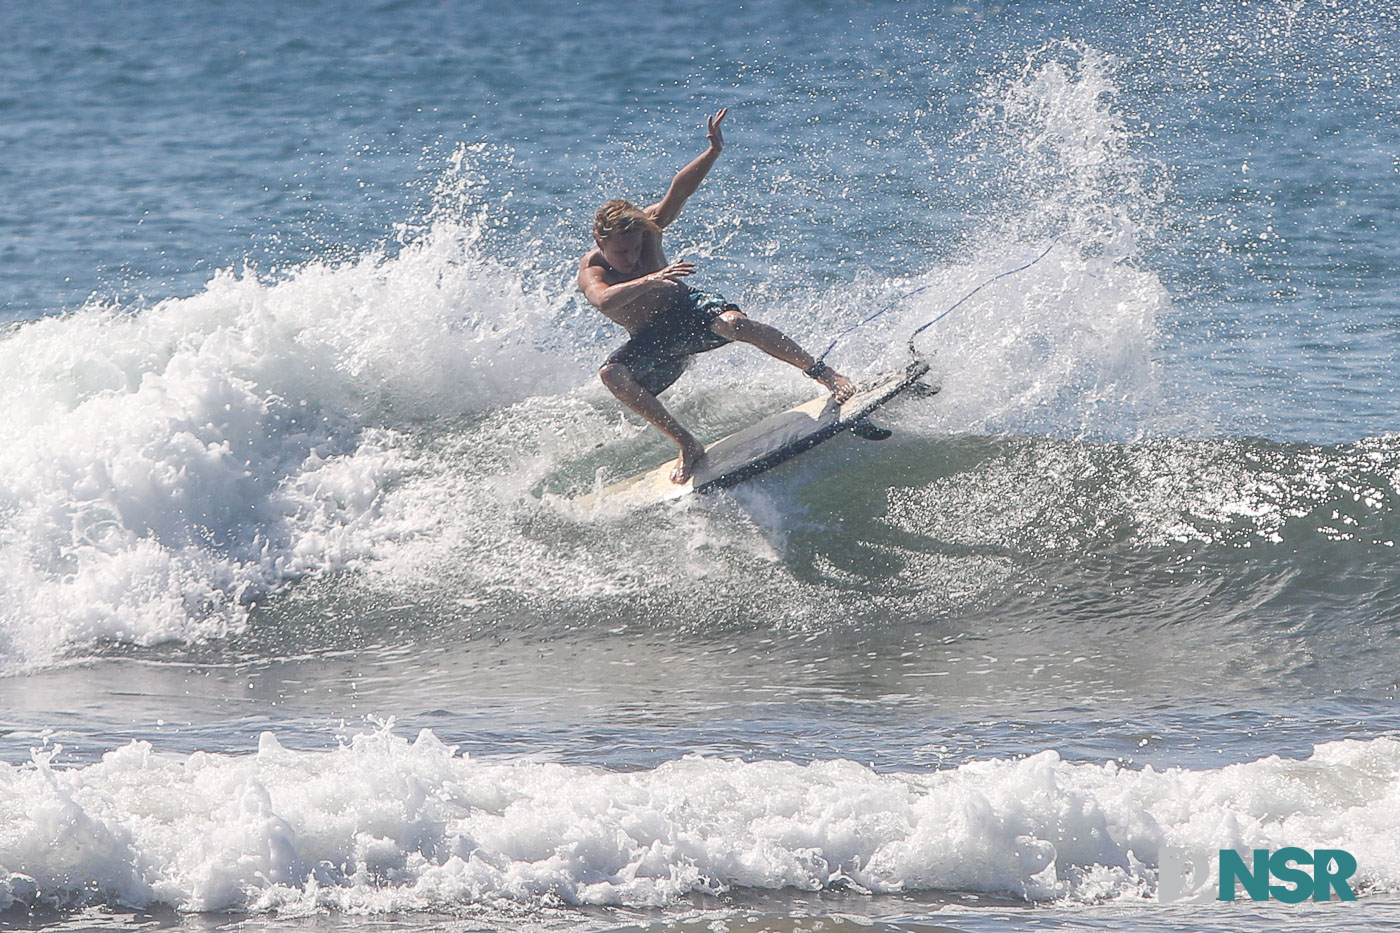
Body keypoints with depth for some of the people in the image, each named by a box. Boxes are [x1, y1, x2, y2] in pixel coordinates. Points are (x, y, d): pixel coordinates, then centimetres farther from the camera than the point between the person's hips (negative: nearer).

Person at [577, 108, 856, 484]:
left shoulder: (644, 228, -13)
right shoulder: (591, 271, -21)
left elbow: (679, 190, -23)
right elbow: (604, 300, -44)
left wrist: (713, 152, -39)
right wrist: (652, 279, -56)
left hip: (688, 308, 0)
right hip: (651, 340, 0)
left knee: (733, 322, -33)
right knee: (611, 374, -29)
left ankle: (827, 376, -27)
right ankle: (688, 446, -23)